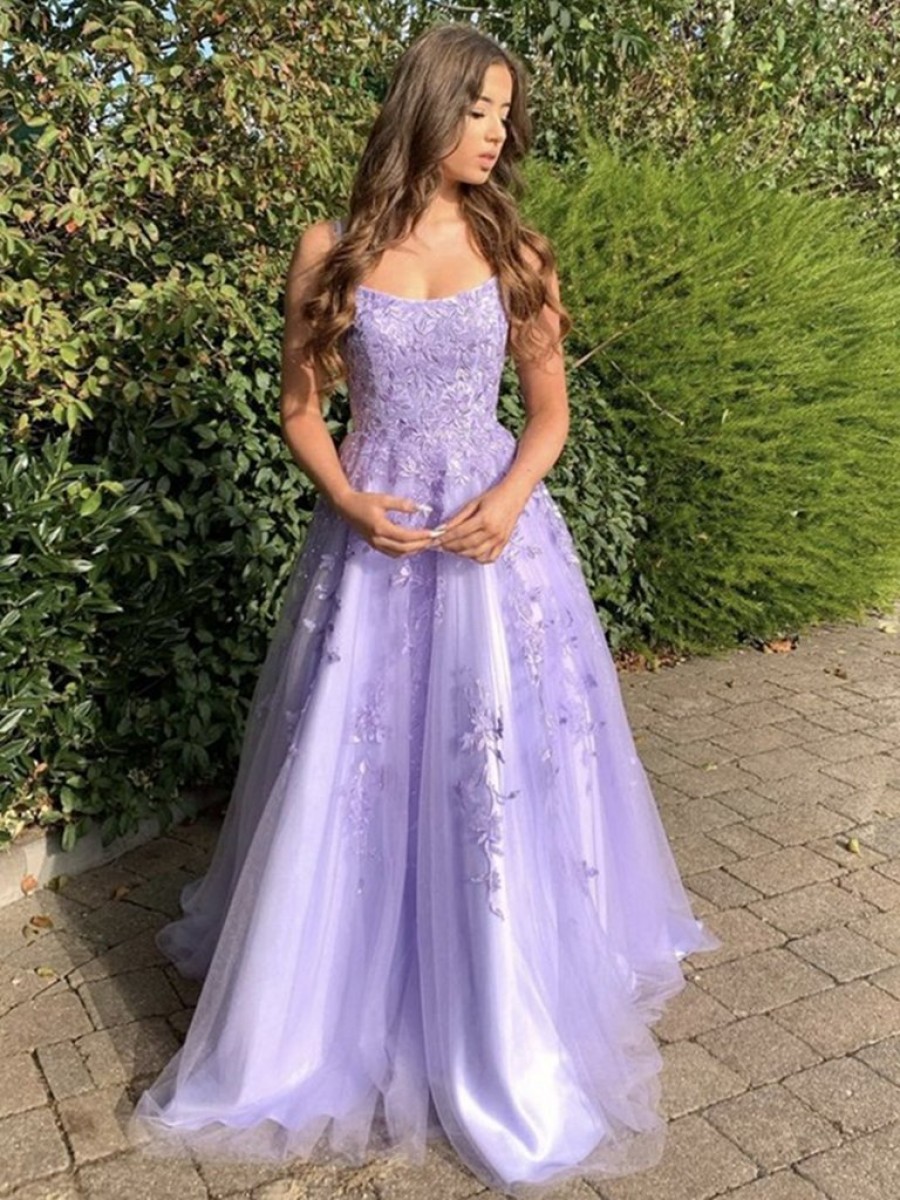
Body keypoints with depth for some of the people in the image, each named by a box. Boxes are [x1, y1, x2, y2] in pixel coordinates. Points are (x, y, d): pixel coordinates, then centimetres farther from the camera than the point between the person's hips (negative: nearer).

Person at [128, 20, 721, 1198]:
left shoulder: (516, 253, 2)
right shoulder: (332, 251, -1)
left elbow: (549, 410, 6)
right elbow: (302, 405, 4)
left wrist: (510, 499, -13)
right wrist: (348, 501, -14)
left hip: (496, 533, 1)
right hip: (374, 536, 0)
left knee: (499, 780, 4)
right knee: (355, 776, 6)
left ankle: (510, 1044, 25)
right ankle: (340, 1020, 29)